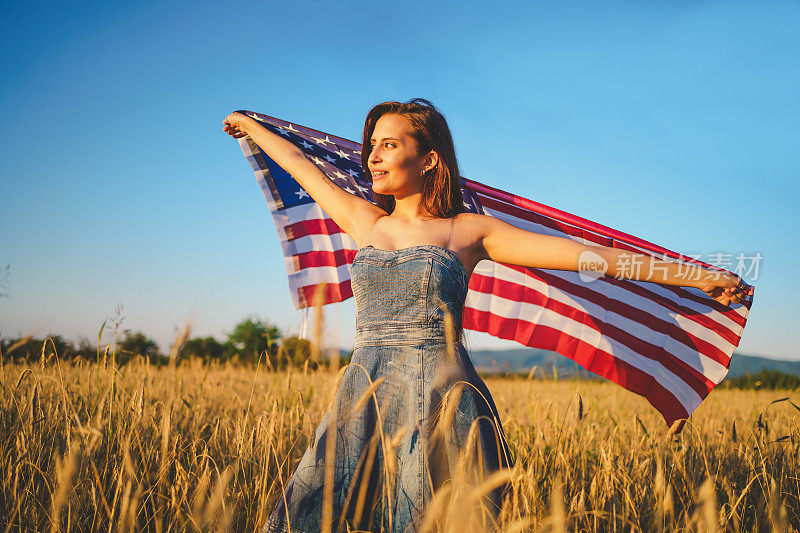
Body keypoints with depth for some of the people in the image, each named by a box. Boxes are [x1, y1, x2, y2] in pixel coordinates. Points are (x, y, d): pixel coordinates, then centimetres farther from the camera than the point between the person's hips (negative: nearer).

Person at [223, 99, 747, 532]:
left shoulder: (470, 231, 2)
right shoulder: (364, 220, 13)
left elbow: (587, 253, 0)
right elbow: (300, 162, 28)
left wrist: (694, 276, -2)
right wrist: (250, 125, 43)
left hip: (442, 402, -3)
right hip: (366, 400, 3)